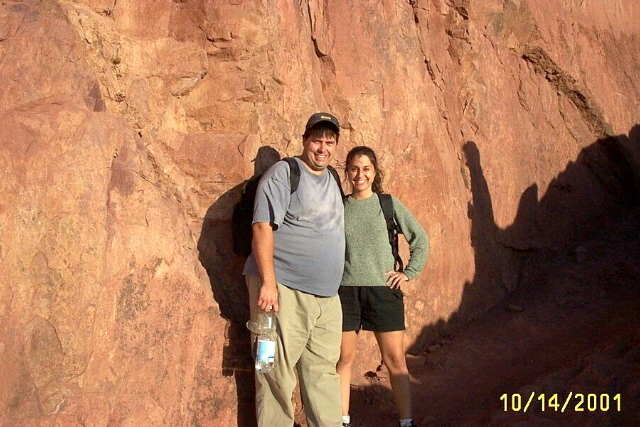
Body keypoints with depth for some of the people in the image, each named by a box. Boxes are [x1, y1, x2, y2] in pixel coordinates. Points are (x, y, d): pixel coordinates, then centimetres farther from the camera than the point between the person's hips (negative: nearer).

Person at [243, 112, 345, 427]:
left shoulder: (332, 180, 18)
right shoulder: (283, 173, -6)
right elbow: (262, 226, -14)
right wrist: (267, 282, -20)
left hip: (327, 295, 8)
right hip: (284, 290, -7)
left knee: (323, 371, 13)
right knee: (278, 374, -3)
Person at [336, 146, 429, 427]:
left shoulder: (389, 204, 2)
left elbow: (420, 240, 6)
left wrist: (409, 273, 0)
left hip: (383, 290, -1)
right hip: (346, 290, 1)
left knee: (395, 360, 1)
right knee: (344, 358, 6)